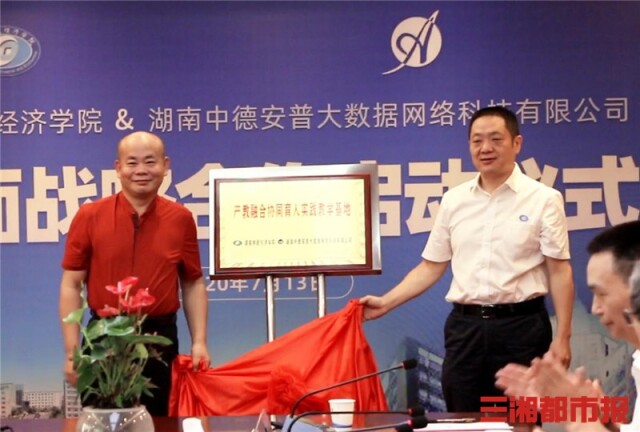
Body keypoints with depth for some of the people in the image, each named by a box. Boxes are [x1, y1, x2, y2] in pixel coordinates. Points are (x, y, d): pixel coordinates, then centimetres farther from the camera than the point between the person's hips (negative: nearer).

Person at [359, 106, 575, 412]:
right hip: (465, 327, 3)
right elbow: (431, 266, 13)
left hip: (522, 326, -3)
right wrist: (386, 302, 4)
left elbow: (559, 272, -4)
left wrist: (562, 338, -10)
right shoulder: (453, 200, 9)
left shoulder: (544, 199, -2)